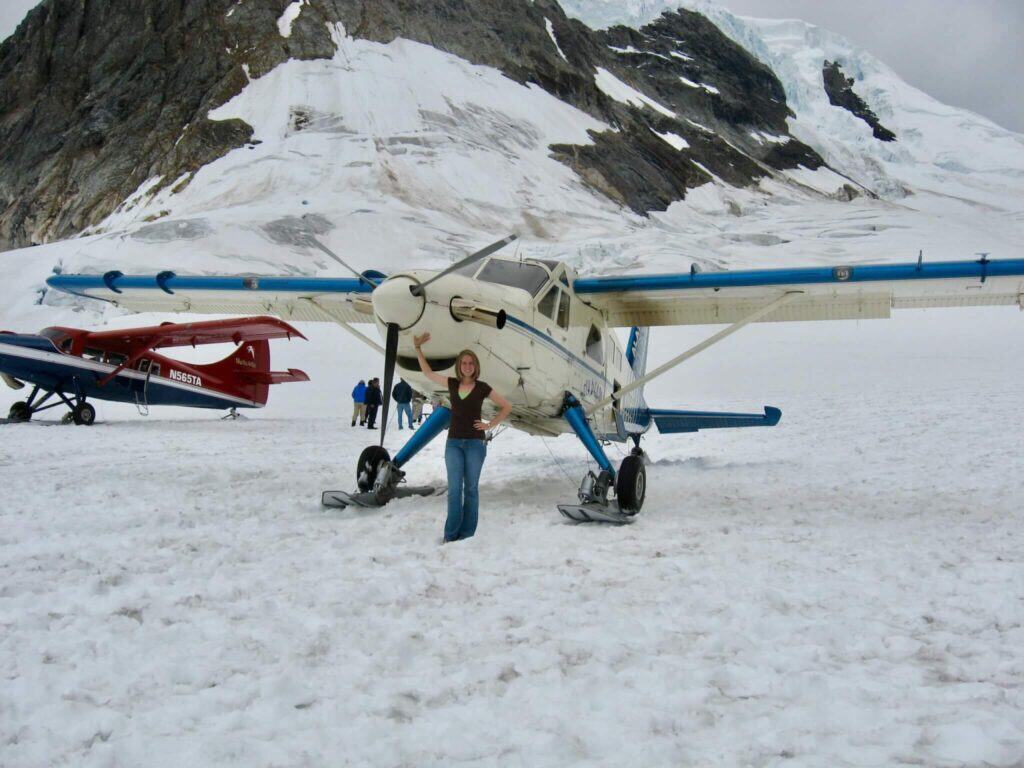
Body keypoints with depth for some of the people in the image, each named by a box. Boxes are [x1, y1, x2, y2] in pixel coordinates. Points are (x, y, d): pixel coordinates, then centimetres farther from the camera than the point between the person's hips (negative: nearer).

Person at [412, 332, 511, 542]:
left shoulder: (482, 387, -1)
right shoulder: (452, 384, 7)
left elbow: (507, 407, 5)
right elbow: (428, 372, 16)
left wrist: (490, 425, -1)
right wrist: (418, 348, 11)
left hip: (475, 443, -2)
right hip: (454, 442, 2)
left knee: (471, 488, 2)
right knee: (454, 489, -3)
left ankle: (467, 534, 8)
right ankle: (451, 534, 1)